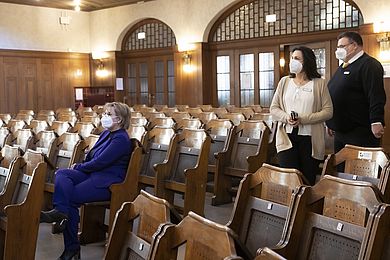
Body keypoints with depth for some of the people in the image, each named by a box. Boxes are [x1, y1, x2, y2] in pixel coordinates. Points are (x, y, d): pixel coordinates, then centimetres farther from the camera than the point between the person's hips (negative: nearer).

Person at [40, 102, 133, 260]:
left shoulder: (121, 139, -11)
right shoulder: (106, 134, 19)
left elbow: (99, 162, -16)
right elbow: (91, 156, 25)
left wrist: (78, 167, -3)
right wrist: (79, 166, 5)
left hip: (107, 182, -9)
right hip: (94, 175, 9)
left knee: (70, 197, -21)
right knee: (62, 174, -16)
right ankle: (61, 211, -33)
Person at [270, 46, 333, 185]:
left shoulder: (319, 83, 1)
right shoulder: (284, 81, 10)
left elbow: (328, 111, -5)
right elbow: (273, 108, 10)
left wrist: (304, 119, -15)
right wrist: (286, 117, -11)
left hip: (310, 138, -2)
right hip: (287, 138, 2)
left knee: (308, 179, 5)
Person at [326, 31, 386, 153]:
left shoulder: (369, 65, -10)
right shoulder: (342, 67, 20)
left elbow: (376, 96, -21)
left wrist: (376, 122, -29)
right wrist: (331, 124, 25)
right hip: (340, 132, 9)